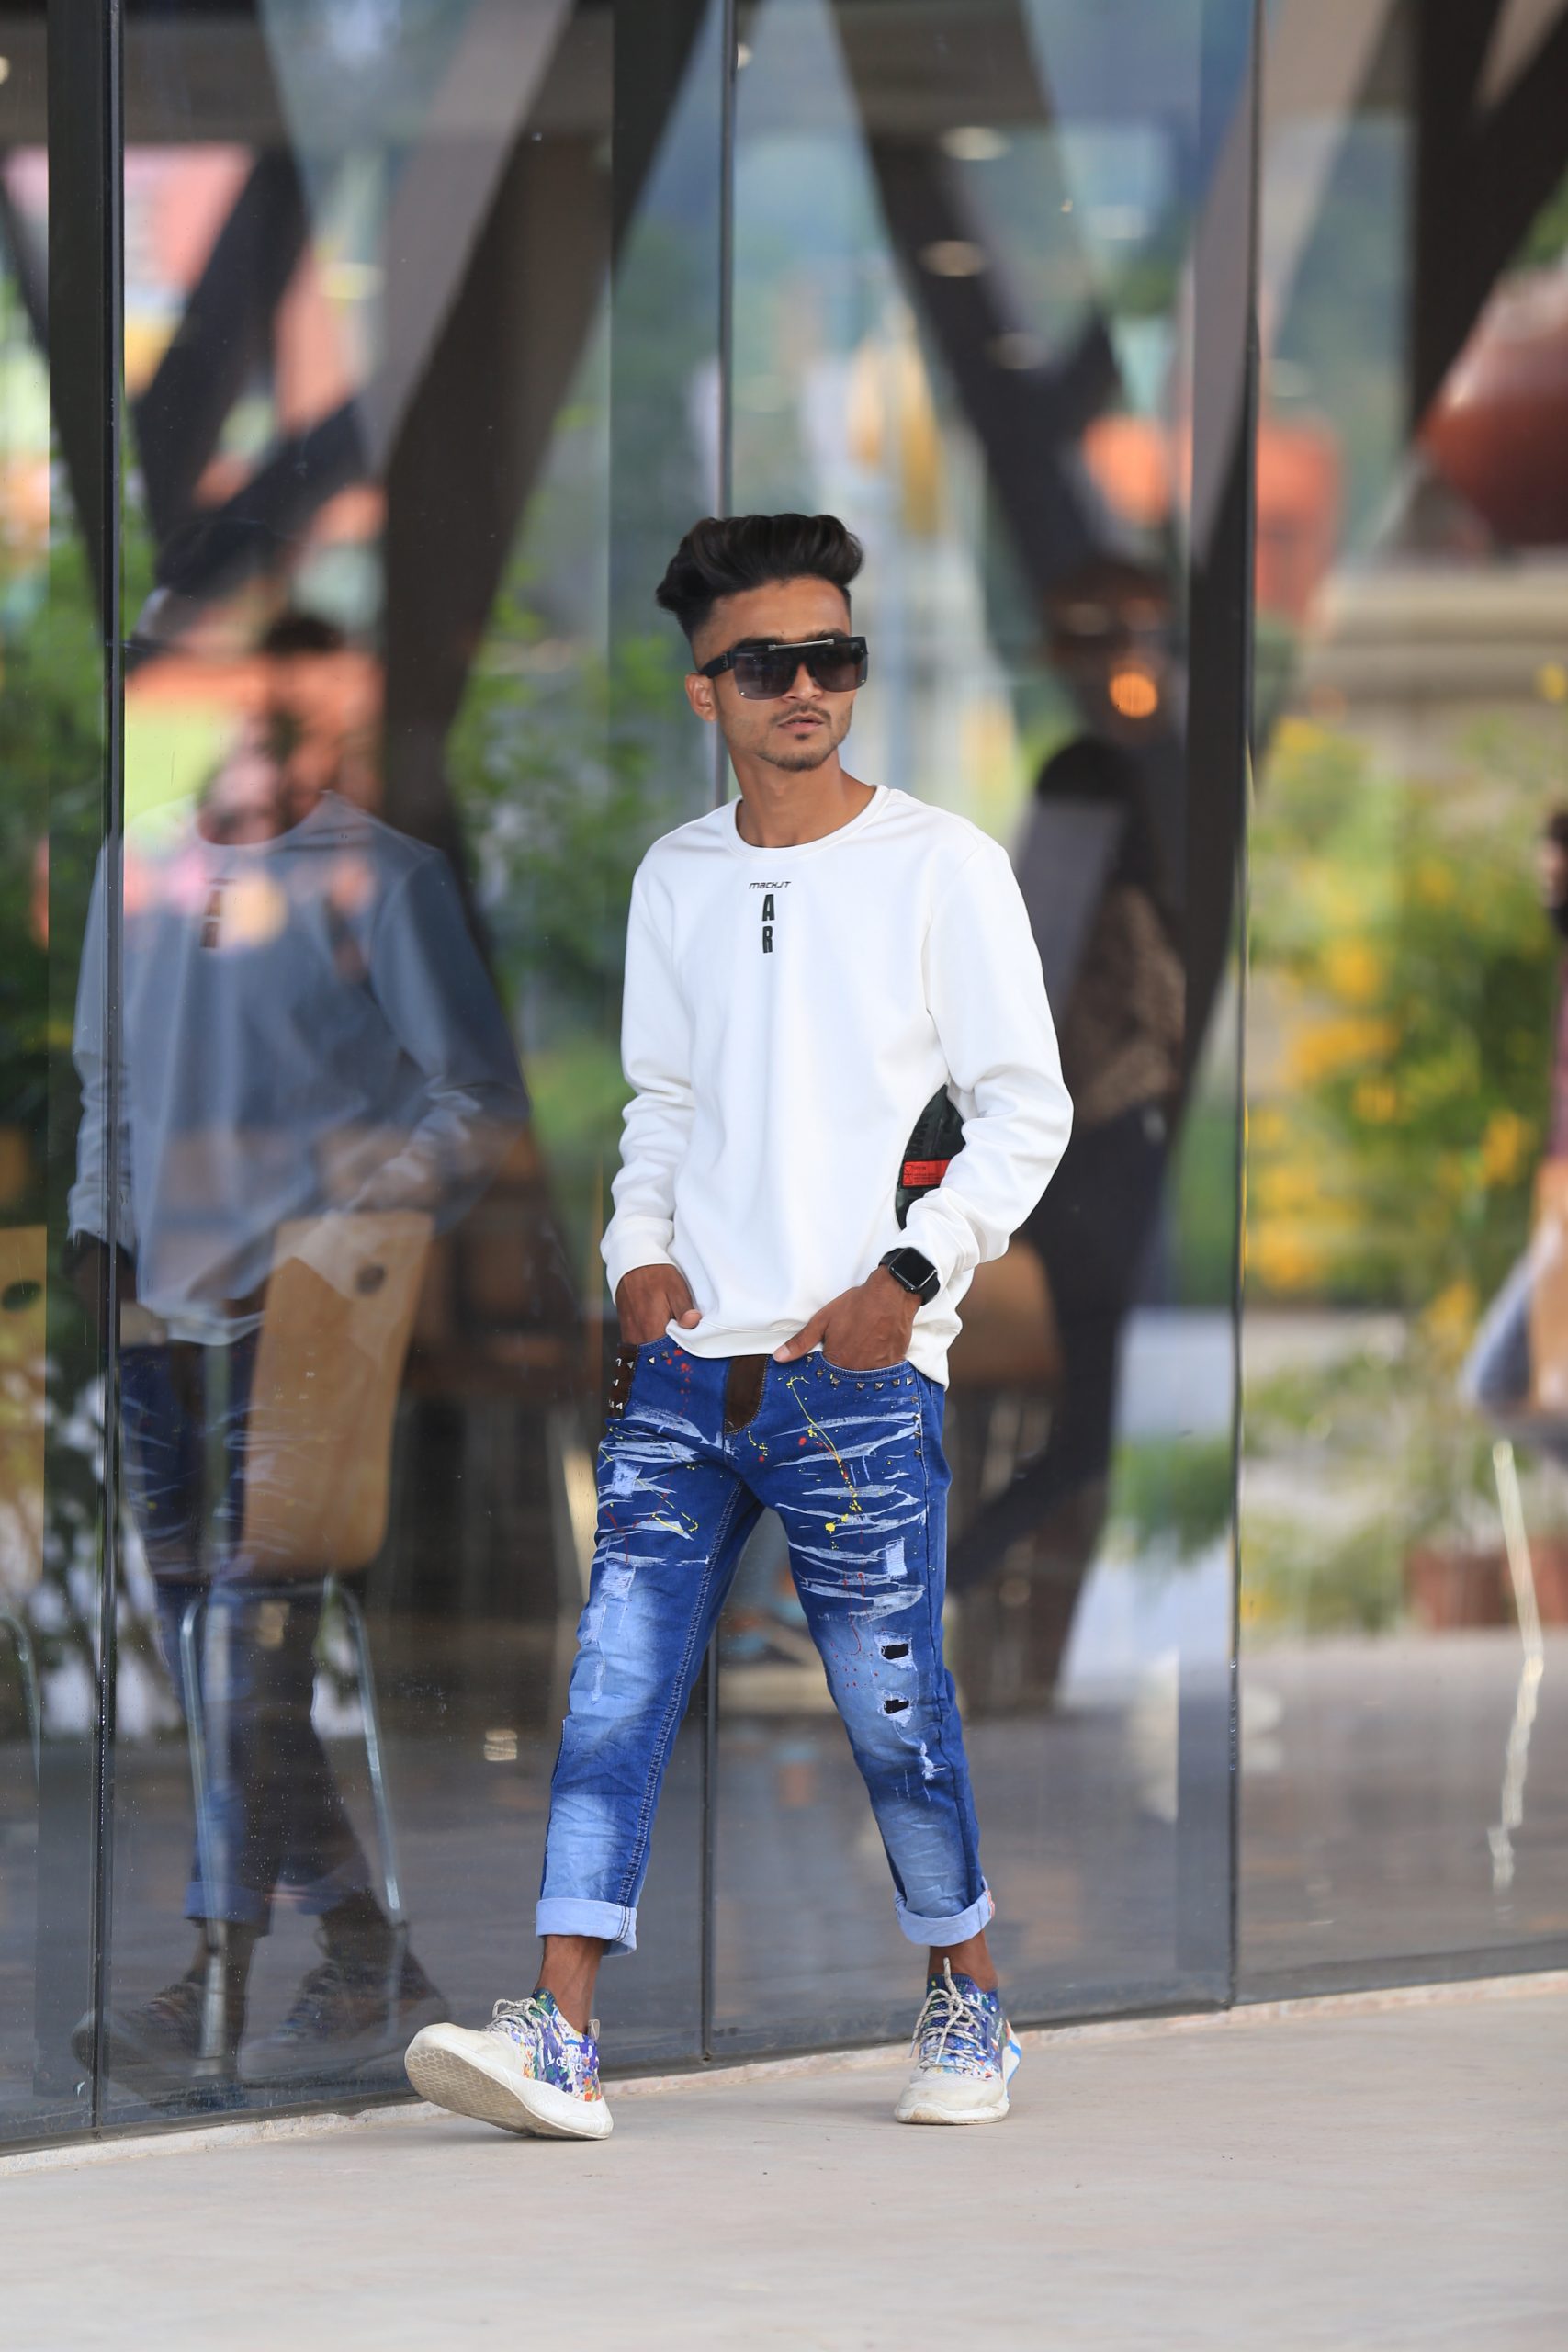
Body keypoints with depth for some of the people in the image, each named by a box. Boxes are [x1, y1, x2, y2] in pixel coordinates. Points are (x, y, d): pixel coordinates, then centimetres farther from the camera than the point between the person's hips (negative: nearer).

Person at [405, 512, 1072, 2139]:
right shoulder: (674, 878, 13)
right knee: (617, 1680, -6)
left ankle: (969, 2005, 20)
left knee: (891, 1698, 1)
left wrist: (910, 1275, -10)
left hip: (858, 1368, -4)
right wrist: (638, 1254, 5)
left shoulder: (939, 865, -1)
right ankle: (562, 2035, -11)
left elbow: (1027, 1107, -1)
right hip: (685, 1358, 4)